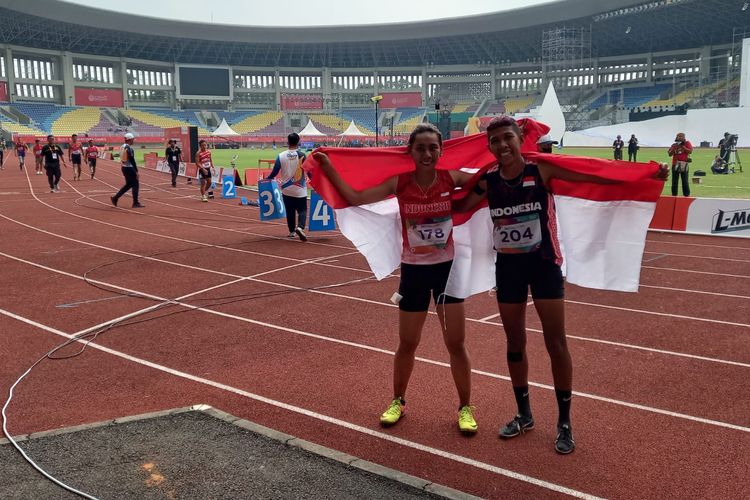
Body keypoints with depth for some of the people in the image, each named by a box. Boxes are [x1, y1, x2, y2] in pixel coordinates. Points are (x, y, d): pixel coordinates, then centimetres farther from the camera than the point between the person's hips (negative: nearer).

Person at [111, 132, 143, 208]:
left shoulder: (122, 147, 11)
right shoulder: (129, 148, -17)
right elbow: (132, 160, -19)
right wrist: (136, 171, -17)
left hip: (123, 167, 9)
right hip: (129, 168, -9)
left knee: (128, 184, 18)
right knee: (135, 184, -1)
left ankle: (115, 198, 17)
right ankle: (135, 203, 1)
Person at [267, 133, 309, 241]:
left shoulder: (281, 156, -5)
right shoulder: (301, 155, -10)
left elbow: (274, 172, -2)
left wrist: (266, 179, 16)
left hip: (286, 189, 2)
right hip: (299, 189, -2)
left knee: (290, 211, 17)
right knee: (302, 210, 4)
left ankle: (291, 231, 23)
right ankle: (300, 227, -21)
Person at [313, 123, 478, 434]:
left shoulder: (452, 178, -9)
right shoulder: (400, 183, -11)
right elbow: (355, 199, -14)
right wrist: (328, 169, -18)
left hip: (447, 268, 0)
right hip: (413, 270, 0)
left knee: (455, 344, 7)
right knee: (407, 344, 13)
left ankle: (465, 407, 25)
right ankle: (398, 401, 35)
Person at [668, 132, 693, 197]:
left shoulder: (687, 143, 3)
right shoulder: (674, 145, 10)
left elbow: (690, 151, -10)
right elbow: (669, 154, 5)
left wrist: (682, 146, -12)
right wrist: (674, 148, -10)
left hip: (684, 164, -3)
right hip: (675, 164, 3)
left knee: (685, 181, -2)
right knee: (674, 180, 5)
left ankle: (686, 194, 3)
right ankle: (674, 194, 11)